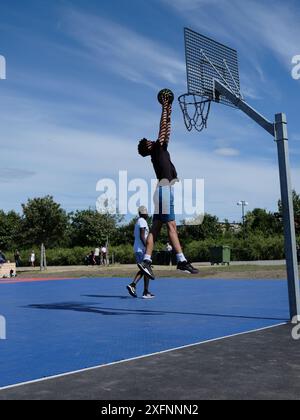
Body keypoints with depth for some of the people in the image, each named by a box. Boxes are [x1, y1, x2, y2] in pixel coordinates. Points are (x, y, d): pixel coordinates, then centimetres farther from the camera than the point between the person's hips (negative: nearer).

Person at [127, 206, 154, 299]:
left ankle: (132, 285, 1)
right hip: (142, 249, -9)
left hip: (136, 249, 9)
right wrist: (147, 248, -21)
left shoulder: (137, 222, 19)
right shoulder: (142, 221, -10)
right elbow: (142, 236, -19)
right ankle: (146, 292, -2)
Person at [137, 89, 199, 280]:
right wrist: (165, 108, 7)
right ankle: (182, 260, -17)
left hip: (166, 189, 9)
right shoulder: (158, 149, 3)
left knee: (157, 227, 2)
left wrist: (169, 112, 33)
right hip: (165, 189, -9)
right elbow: (163, 128, 0)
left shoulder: (160, 151, 24)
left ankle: (147, 260, -2)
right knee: (171, 225, -13)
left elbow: (167, 131, 31)